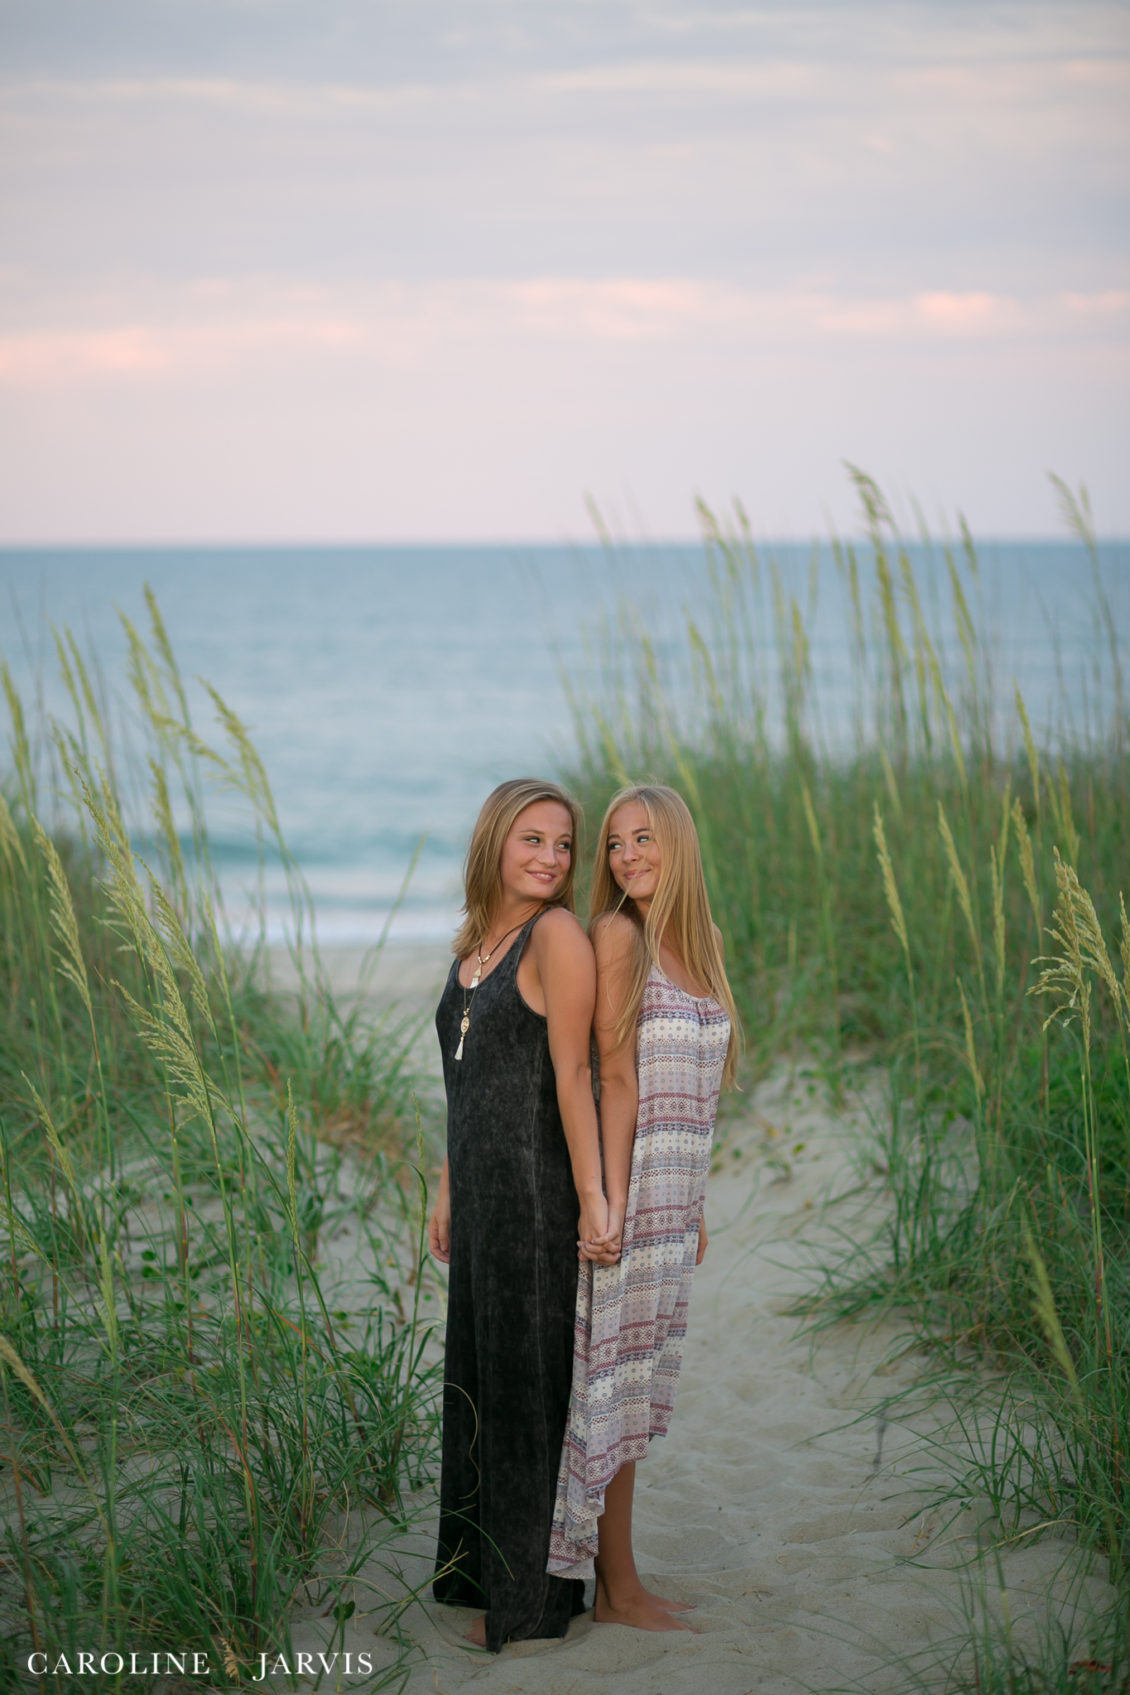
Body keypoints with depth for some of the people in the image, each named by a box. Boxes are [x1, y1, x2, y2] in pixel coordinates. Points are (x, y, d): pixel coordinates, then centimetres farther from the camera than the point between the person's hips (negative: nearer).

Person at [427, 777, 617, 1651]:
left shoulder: (558, 935, -13)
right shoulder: (475, 942, 12)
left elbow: (573, 1073, -17)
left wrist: (592, 1199, -19)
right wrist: (448, 1192, 18)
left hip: (536, 1190, -8)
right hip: (483, 1188, 8)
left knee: (529, 1379, 1)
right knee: (480, 1369, 16)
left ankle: (535, 1596, 13)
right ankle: (486, 1567, 31)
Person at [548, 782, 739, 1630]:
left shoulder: (704, 939, 12)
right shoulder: (617, 935, -10)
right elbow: (617, 1073, -14)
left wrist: (693, 1204, 17)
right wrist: (614, 1197, -18)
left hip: (673, 1193, 8)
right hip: (629, 1184, -8)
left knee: (639, 1381, 13)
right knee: (613, 1378, -1)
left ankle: (620, 1576, 21)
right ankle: (616, 1587, 8)